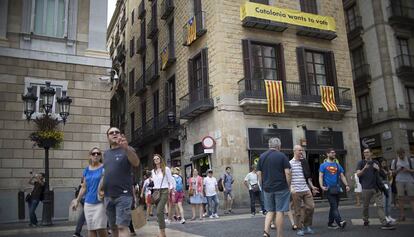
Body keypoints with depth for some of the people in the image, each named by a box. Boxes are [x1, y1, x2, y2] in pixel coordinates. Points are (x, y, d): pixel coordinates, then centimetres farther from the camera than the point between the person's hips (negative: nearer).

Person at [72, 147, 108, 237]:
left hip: (100, 202, -5)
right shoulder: (86, 170, 10)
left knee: (100, 228, -11)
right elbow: (84, 187, 17)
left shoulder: (104, 168, -4)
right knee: (91, 228, 6)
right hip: (88, 202, 5)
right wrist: (77, 201, 18)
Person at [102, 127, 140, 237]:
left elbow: (136, 163, -23)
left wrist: (126, 148, -40)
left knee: (122, 226, -13)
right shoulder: (106, 153, 14)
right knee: (113, 227, 13)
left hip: (123, 195, -6)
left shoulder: (127, 150, -3)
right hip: (108, 196, 6)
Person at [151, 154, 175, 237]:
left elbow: (171, 180, 1)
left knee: (159, 212, -20)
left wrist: (170, 189, -5)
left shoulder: (166, 169, 1)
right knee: (160, 212, 5)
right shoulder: (153, 171, 14)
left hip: (164, 191, -5)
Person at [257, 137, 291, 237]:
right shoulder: (282, 156, -5)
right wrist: (289, 186, 0)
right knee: (279, 212, 2)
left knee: (270, 211, 14)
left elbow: (259, 173, 6)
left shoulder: (262, 156, 7)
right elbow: (287, 172, -10)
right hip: (281, 188, -4)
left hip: (267, 188, 4)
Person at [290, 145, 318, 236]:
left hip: (306, 189, 5)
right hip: (296, 191, -5)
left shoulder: (304, 162, 12)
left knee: (311, 206, 2)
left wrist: (312, 186, 15)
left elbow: (308, 176, 19)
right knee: (298, 210, 2)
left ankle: (307, 226, 19)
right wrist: (291, 188, -18)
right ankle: (300, 228, 13)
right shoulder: (290, 163, -4)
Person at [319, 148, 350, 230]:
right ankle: (340, 222, -24)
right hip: (329, 189, -5)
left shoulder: (338, 165, 15)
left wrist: (346, 185, -1)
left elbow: (342, 176, 14)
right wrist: (322, 186, -20)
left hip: (337, 188, 6)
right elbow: (320, 177, -5)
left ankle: (330, 223, 18)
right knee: (334, 206, -13)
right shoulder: (323, 165, 1)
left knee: (334, 206, 9)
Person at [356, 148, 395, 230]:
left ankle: (384, 223, -9)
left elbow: (382, 174, 21)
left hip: (376, 187, 2)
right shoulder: (361, 163, 5)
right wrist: (364, 169, -23)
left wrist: (378, 169, -2)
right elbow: (358, 174, -5)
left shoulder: (376, 162, 15)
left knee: (380, 205, -5)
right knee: (365, 206, 5)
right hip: (366, 188, -2)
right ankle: (365, 220, 23)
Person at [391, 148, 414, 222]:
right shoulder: (394, 161, 8)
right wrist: (398, 170, -8)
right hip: (399, 181, 1)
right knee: (401, 197, 1)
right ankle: (402, 215, 5)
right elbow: (393, 172, 12)